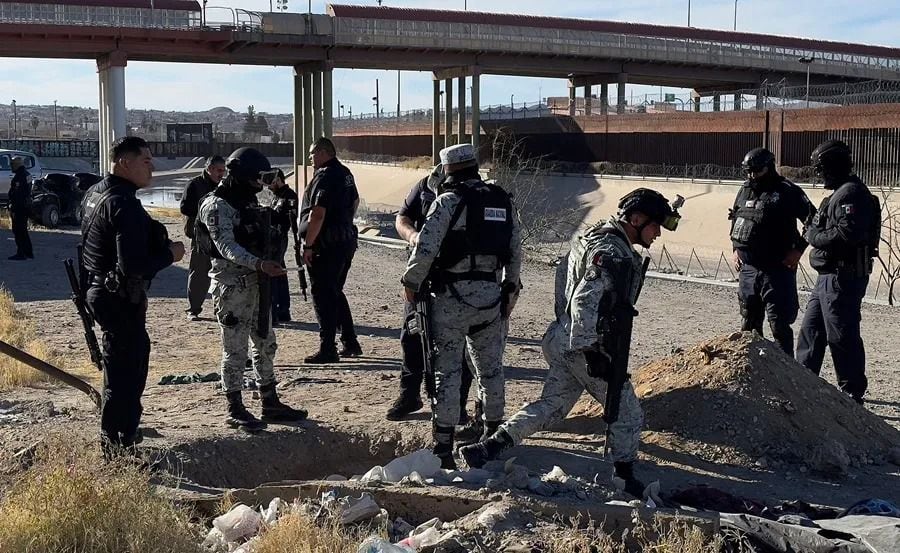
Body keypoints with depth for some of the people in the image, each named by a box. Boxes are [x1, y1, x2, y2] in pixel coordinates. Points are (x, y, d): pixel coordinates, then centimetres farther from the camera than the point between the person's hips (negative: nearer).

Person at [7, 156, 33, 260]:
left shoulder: (19, 176, -17)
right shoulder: (27, 174, 14)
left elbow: (17, 194, -22)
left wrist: (12, 209, -22)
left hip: (19, 207, -10)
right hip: (26, 205, 10)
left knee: (18, 230, -6)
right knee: (23, 229, 17)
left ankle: (21, 253, -6)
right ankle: (29, 252, 21)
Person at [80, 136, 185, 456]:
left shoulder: (96, 193, 9)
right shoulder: (124, 205, -23)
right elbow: (134, 266, -29)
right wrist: (170, 254, -13)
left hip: (100, 289, 11)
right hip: (121, 298, -11)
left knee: (129, 360, 23)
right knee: (125, 369, -3)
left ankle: (125, 431, 35)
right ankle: (117, 443, 4)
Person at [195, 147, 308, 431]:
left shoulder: (248, 202, 15)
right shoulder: (217, 205, -14)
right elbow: (227, 247, -25)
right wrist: (259, 263, -37)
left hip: (255, 283, 9)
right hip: (231, 284, -9)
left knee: (265, 344, 14)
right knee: (236, 349, -3)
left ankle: (270, 404, 24)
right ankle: (235, 411, 6)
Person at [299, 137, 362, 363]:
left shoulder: (325, 176, -18)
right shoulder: (345, 173, 12)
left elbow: (317, 214, -24)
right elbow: (355, 201, 27)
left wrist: (307, 245, -20)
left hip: (327, 245, -10)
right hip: (346, 241, 10)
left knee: (323, 296, -4)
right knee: (336, 293, 19)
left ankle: (327, 350, -2)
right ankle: (350, 344, 23)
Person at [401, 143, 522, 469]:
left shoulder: (448, 201, -10)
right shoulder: (502, 201, 8)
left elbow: (425, 248, -16)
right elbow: (516, 250, 14)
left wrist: (411, 283, -3)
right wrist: (510, 284, 27)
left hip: (451, 297, -5)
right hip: (490, 296, 5)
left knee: (447, 369, -1)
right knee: (491, 367, 18)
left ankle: (443, 448, -1)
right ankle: (494, 433, 29)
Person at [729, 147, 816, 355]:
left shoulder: (787, 192, -9)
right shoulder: (745, 191, 11)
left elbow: (812, 221, -9)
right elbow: (735, 221, 26)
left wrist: (798, 250, -11)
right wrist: (735, 248, 15)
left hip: (777, 269, -7)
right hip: (748, 268, 7)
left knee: (779, 325, -6)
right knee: (749, 322, 15)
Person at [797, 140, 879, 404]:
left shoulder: (851, 193, -17)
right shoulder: (841, 192, 16)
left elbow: (849, 233, -28)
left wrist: (815, 237, -16)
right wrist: (815, 232, 3)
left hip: (844, 278, -11)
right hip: (830, 276, 11)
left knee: (842, 337, -3)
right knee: (810, 329, 17)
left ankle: (853, 393, 6)